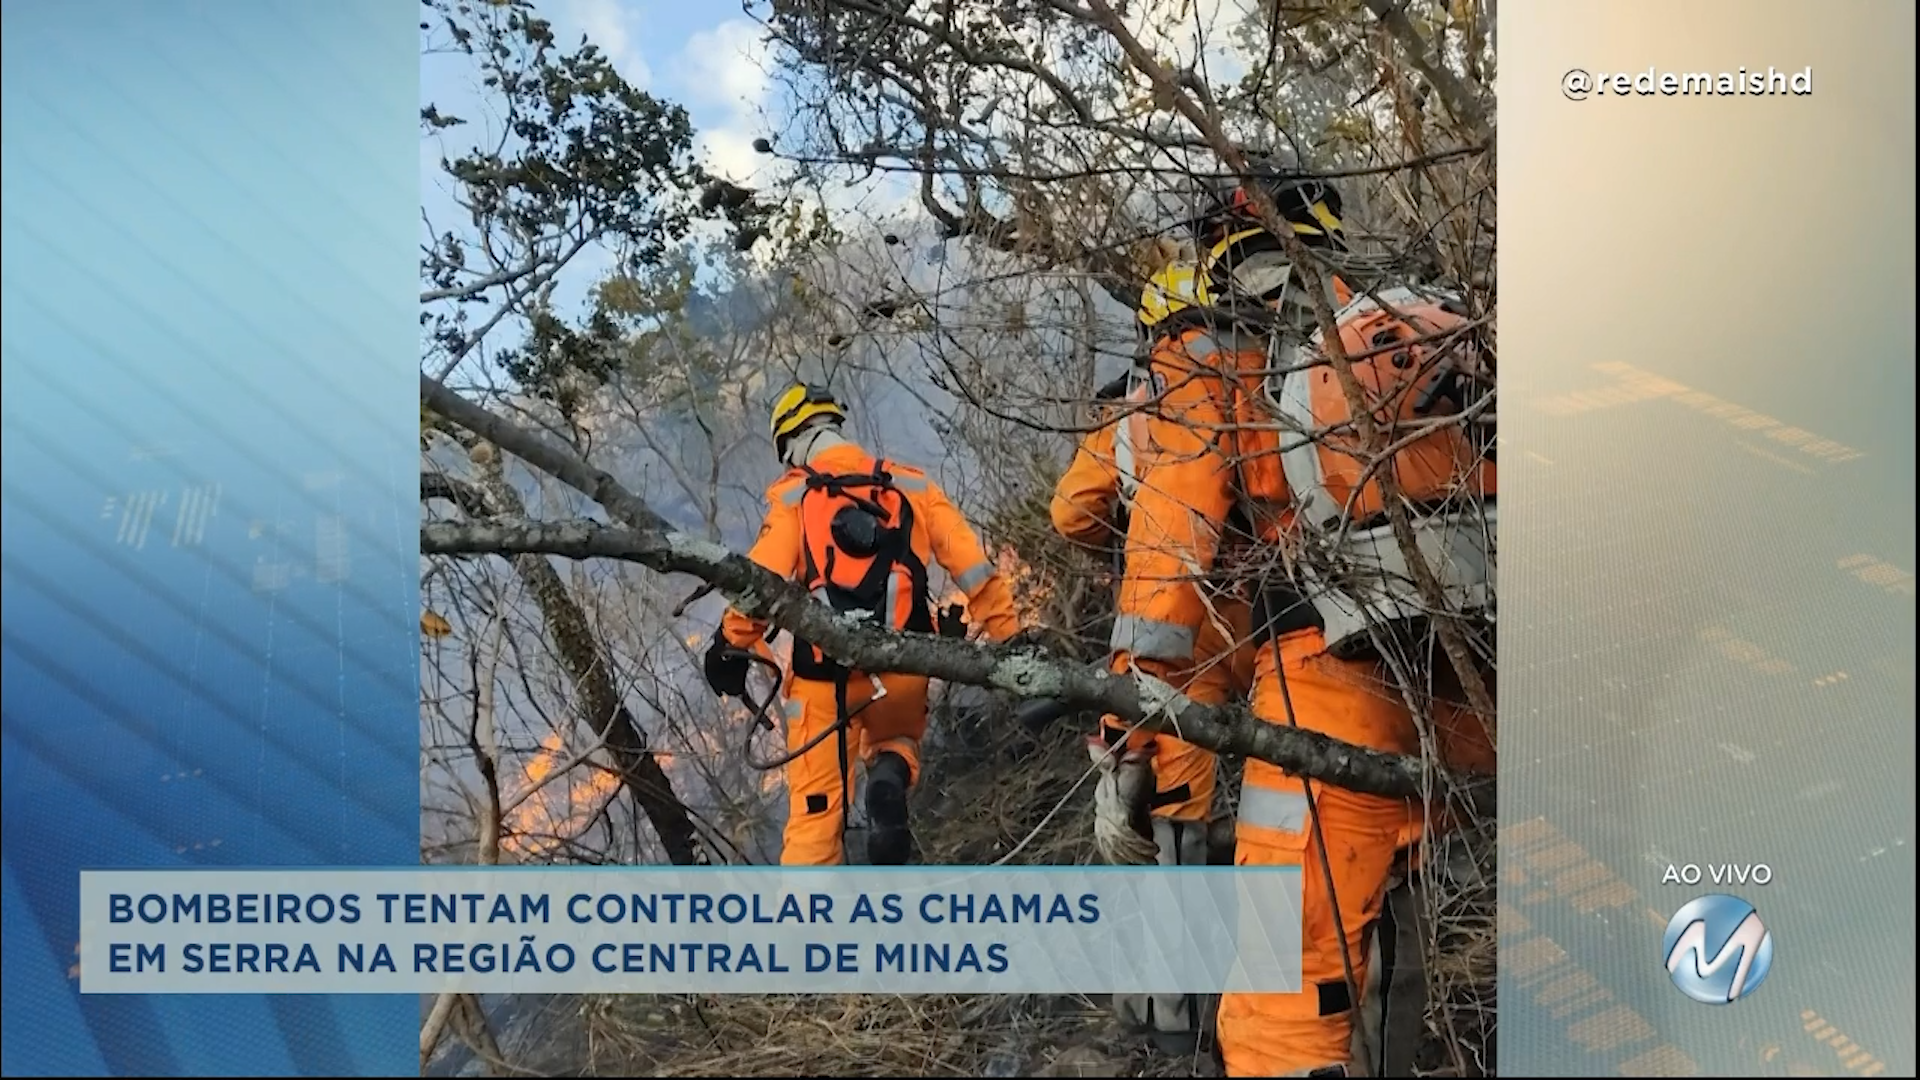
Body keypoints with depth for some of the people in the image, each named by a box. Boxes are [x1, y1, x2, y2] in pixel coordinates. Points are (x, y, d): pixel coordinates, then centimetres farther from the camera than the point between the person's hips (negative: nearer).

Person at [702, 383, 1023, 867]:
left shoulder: (793, 496, 2)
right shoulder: (911, 485, 9)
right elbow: (971, 565, 4)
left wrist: (732, 645, -1)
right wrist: (1006, 633, 8)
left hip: (827, 671, -2)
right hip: (903, 668, 2)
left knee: (816, 801, 9)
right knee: (896, 740, 30)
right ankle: (889, 780, -4)